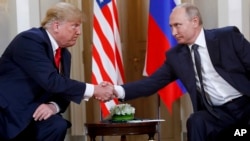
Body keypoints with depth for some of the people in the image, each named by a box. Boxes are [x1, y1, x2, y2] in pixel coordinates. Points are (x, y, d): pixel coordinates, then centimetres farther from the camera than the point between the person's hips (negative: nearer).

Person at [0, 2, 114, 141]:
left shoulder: (64, 55, 9)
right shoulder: (30, 40, -17)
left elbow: (61, 90, 9)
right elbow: (51, 81, -26)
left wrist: (53, 106, -15)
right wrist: (93, 90, -23)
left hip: (30, 112, 7)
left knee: (57, 125, -22)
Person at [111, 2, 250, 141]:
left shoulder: (228, 36, -4)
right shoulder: (176, 55, 5)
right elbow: (153, 82, 3)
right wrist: (118, 90, -11)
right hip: (218, 111, 3)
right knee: (196, 122, -27)